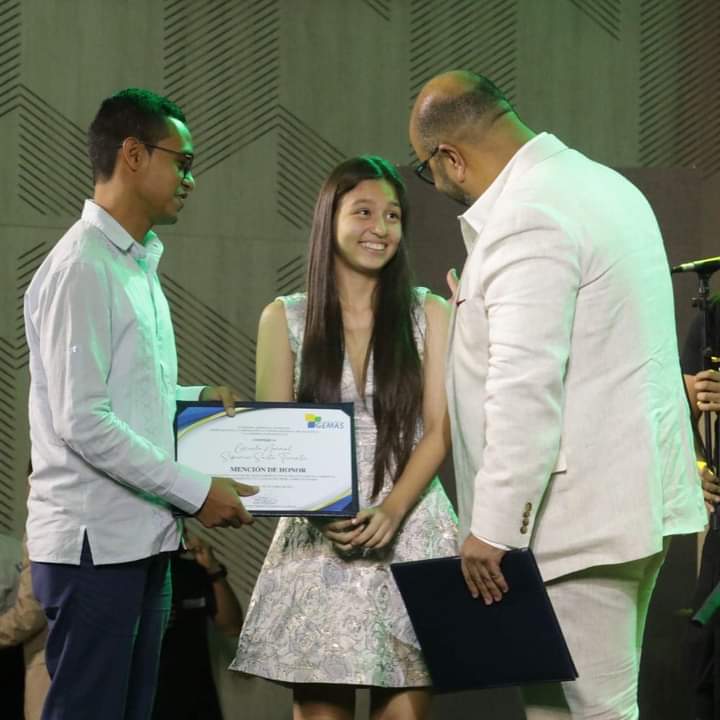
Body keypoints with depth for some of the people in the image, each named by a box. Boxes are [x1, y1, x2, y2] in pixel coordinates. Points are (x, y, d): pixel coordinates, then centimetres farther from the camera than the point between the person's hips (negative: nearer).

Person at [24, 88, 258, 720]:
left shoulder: (138, 265, 17)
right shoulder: (81, 267, -13)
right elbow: (82, 423, -19)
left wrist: (195, 398, 9)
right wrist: (195, 492, -16)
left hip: (143, 541, 9)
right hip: (95, 543, -9)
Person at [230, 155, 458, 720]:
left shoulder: (430, 314, 7)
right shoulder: (285, 318, 7)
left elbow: (439, 431, 1)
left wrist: (391, 511, -15)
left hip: (410, 536, 0)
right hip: (318, 539, 0)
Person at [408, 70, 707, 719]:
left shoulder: (525, 220, -18)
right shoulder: (604, 184, 15)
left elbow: (526, 388, -23)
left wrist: (493, 526, -20)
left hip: (579, 517, -11)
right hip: (633, 495, 11)